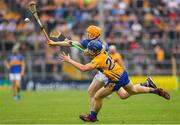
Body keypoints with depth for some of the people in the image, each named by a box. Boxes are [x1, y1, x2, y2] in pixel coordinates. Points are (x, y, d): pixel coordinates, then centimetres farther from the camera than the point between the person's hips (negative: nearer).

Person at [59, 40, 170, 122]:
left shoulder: (98, 60, -28)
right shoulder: (103, 51, -6)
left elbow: (83, 68, -37)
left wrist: (69, 60, -32)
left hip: (116, 81, -8)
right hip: (123, 73, 8)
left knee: (97, 97, 3)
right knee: (132, 90, 32)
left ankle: (92, 117, 21)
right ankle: (155, 90, 35)